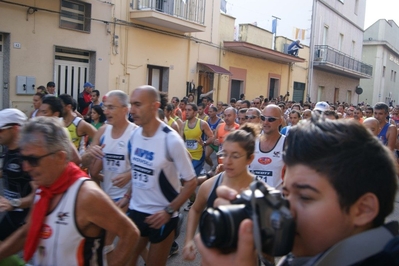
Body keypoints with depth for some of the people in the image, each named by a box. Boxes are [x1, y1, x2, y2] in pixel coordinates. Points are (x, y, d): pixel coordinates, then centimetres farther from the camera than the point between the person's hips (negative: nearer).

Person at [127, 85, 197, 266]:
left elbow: (191, 182, -14)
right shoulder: (134, 134, -2)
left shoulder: (171, 140, -20)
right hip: (135, 211, 5)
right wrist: (127, 196, 5)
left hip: (161, 216, -5)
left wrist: (169, 210, -18)